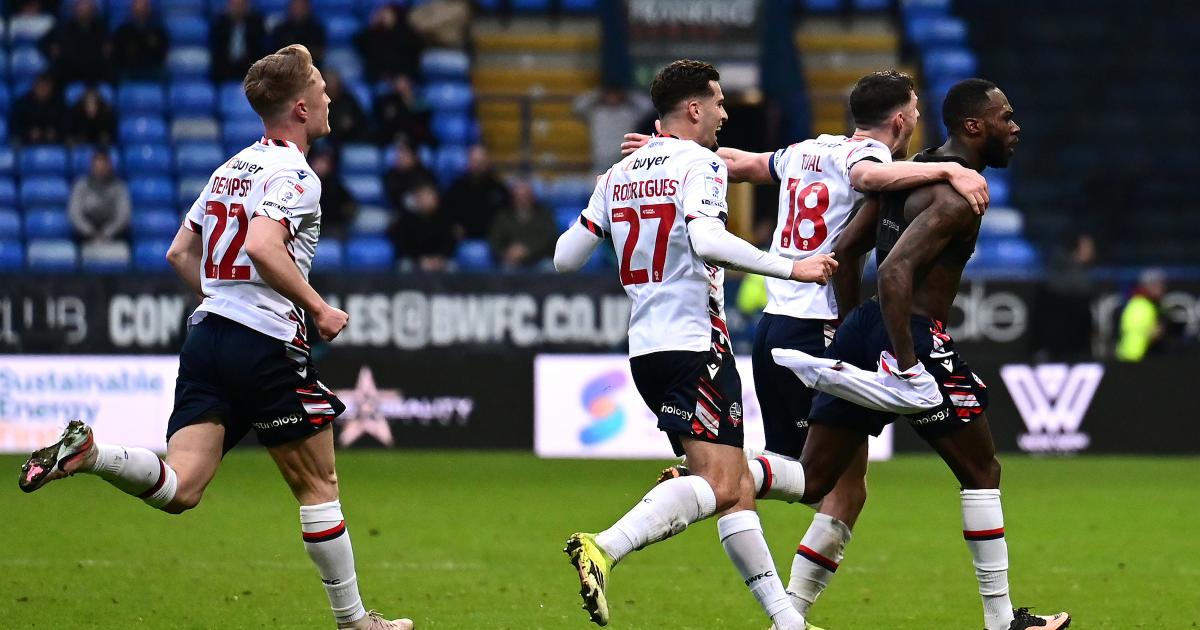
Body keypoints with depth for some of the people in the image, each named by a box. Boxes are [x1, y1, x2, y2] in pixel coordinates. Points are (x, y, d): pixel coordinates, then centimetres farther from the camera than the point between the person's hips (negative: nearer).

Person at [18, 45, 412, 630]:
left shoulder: (231, 169, 18)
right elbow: (263, 248, -24)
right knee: (318, 485, 7)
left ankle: (86, 451, -26)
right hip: (267, 348, -7)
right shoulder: (294, 175, -9)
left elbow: (180, 253, 21)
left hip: (207, 334, 7)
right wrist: (319, 309, -14)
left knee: (177, 488, -4)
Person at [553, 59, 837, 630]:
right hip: (694, 345, -9)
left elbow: (565, 258, 13)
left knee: (735, 486, 11)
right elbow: (707, 241, -25)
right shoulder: (700, 164, -7)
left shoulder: (617, 175, 14)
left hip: (645, 348, 9)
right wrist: (790, 268, -19)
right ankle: (604, 549, -34)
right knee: (718, 484, -16)